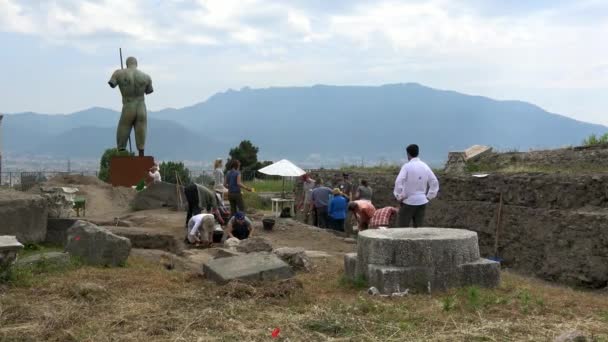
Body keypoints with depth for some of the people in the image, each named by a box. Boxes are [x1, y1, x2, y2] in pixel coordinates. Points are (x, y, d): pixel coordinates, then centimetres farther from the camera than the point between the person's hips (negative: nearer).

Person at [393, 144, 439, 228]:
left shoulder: (407, 166, -12)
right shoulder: (425, 166, 5)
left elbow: (398, 182, -21)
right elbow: (434, 183, 8)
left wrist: (399, 197, -10)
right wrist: (428, 196, 11)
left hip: (408, 201, -5)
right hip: (421, 202, 5)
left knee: (403, 227, 3)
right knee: (419, 226, 9)